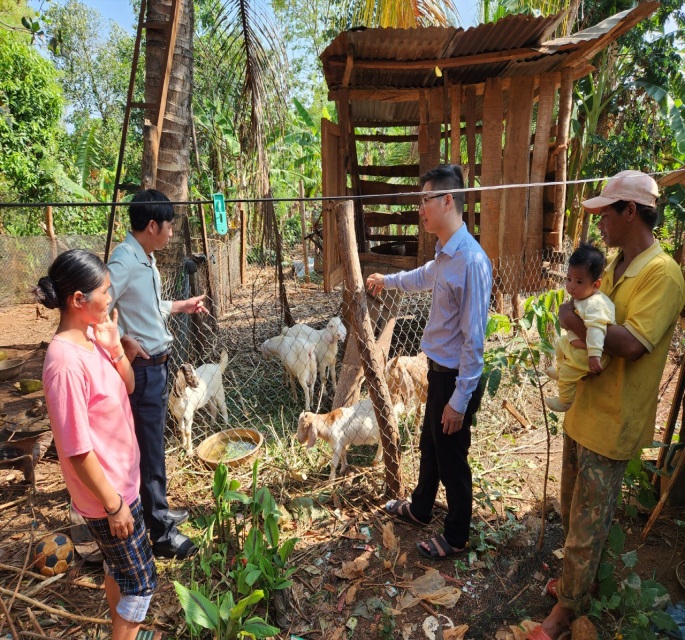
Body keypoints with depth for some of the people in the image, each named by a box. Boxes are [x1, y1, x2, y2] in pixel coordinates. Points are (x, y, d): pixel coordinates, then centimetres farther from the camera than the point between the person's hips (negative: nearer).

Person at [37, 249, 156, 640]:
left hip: (123, 479, 8)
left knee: (119, 568, 27)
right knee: (141, 581, 10)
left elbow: (128, 387, 8)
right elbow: (77, 449, -25)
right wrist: (113, 505, -16)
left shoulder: (92, 336, -4)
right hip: (107, 491, -8)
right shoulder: (67, 362, -30)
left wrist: (115, 348, -10)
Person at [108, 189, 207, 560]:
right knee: (150, 449, 2)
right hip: (142, 368, -10)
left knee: (152, 444, 21)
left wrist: (181, 306, 25)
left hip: (156, 364, 10)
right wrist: (123, 341, -22)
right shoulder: (124, 261, -21)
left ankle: (158, 511, 38)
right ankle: (161, 534, 16)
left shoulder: (146, 258, 9)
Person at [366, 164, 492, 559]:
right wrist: (387, 280, 43)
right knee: (430, 448, 26)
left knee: (452, 461, 11)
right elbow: (424, 277, 28)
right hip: (439, 372, 9)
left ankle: (456, 538, 35)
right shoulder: (445, 254, 3)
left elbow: (474, 339, -25)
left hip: (457, 379, -9)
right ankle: (420, 509, 50)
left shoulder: (472, 261, -26)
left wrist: (459, 399, -21)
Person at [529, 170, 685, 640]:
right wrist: (575, 313, -6)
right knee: (574, 508, 24)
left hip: (611, 421, -8)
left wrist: (573, 320, -20)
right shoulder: (613, 263, 7)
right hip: (582, 407, 8)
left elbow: (631, 342, -29)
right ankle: (581, 577, 47)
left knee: (587, 524, 8)